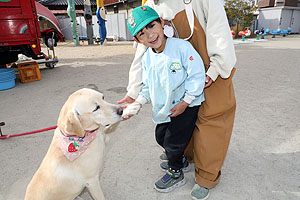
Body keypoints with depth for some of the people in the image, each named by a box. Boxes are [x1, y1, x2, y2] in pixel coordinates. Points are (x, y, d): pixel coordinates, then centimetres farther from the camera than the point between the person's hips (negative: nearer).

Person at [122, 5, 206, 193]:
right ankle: (178, 158, 49)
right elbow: (148, 86, 7)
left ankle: (176, 174, 29)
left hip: (187, 104, -6)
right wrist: (139, 102, -9)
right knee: (160, 137, 19)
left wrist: (185, 103, -19)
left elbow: (196, 75, -20)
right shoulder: (147, 59, -2)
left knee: (172, 141, 1)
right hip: (164, 106, 7)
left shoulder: (181, 46, -22)